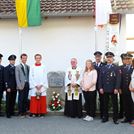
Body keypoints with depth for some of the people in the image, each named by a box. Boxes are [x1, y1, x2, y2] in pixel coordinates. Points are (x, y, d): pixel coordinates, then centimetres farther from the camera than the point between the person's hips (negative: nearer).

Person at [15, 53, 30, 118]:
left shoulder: (28, 67, 13)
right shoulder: (17, 67, 0)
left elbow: (29, 76, 12)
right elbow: (17, 77, -4)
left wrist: (29, 84, 2)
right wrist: (19, 86, -11)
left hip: (27, 85, 4)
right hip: (21, 85, -4)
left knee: (25, 99, 7)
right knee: (21, 99, -1)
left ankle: (24, 111, 15)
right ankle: (20, 112, 7)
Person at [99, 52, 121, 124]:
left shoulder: (116, 68, 1)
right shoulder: (103, 68, 11)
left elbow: (118, 79, -5)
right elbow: (100, 79, 8)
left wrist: (116, 88, -13)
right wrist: (100, 88, -1)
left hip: (113, 90, -3)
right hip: (105, 89, 3)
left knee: (115, 104, 3)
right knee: (105, 104, 8)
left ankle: (115, 119, 11)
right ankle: (105, 117, 18)